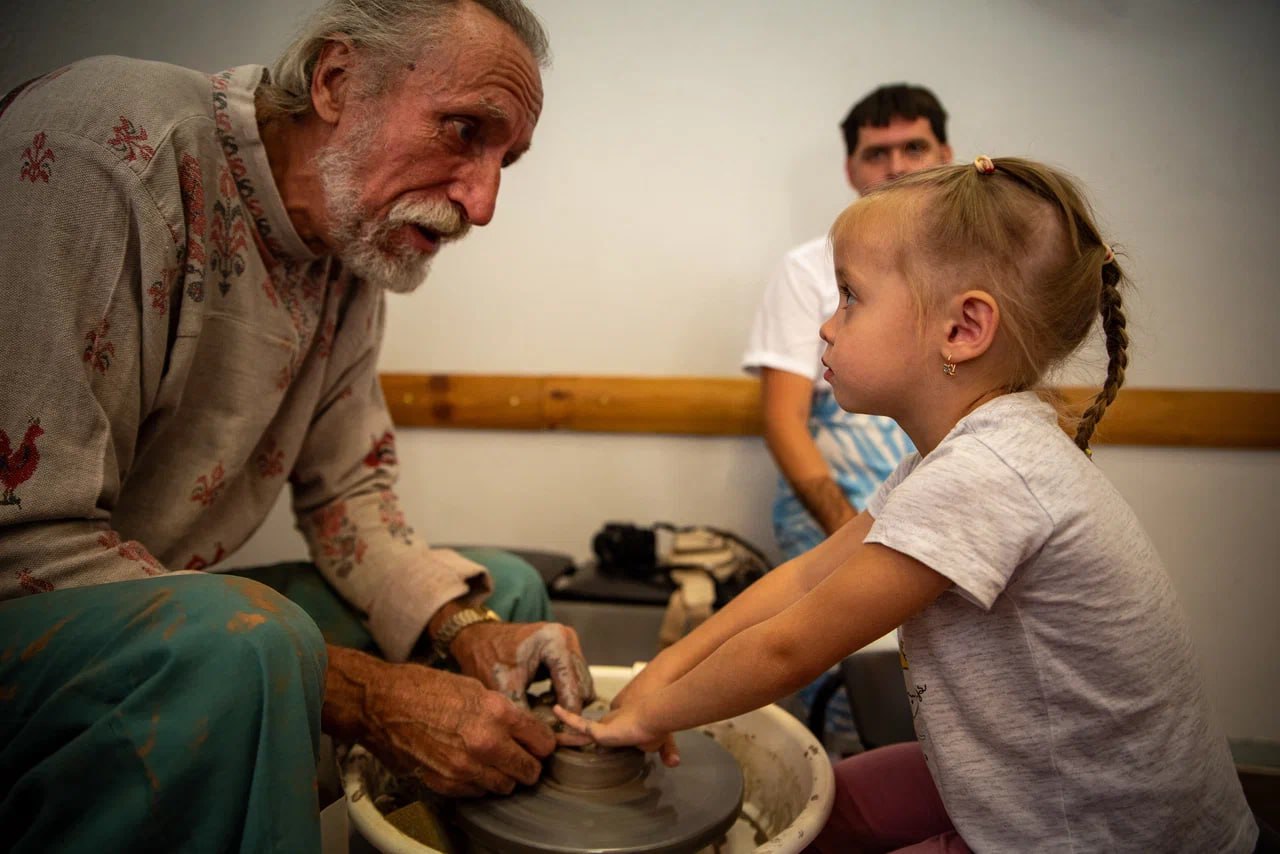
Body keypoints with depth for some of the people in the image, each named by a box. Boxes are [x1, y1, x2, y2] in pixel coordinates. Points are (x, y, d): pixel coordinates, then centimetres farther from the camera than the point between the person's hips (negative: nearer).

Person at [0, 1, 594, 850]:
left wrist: (465, 628, -12)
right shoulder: (113, 143, -23)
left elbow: (346, 489, 6)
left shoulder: (359, 239, 2)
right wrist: (369, 699, -29)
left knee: (506, 590, 5)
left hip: (161, 610, 8)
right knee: (238, 648, -39)